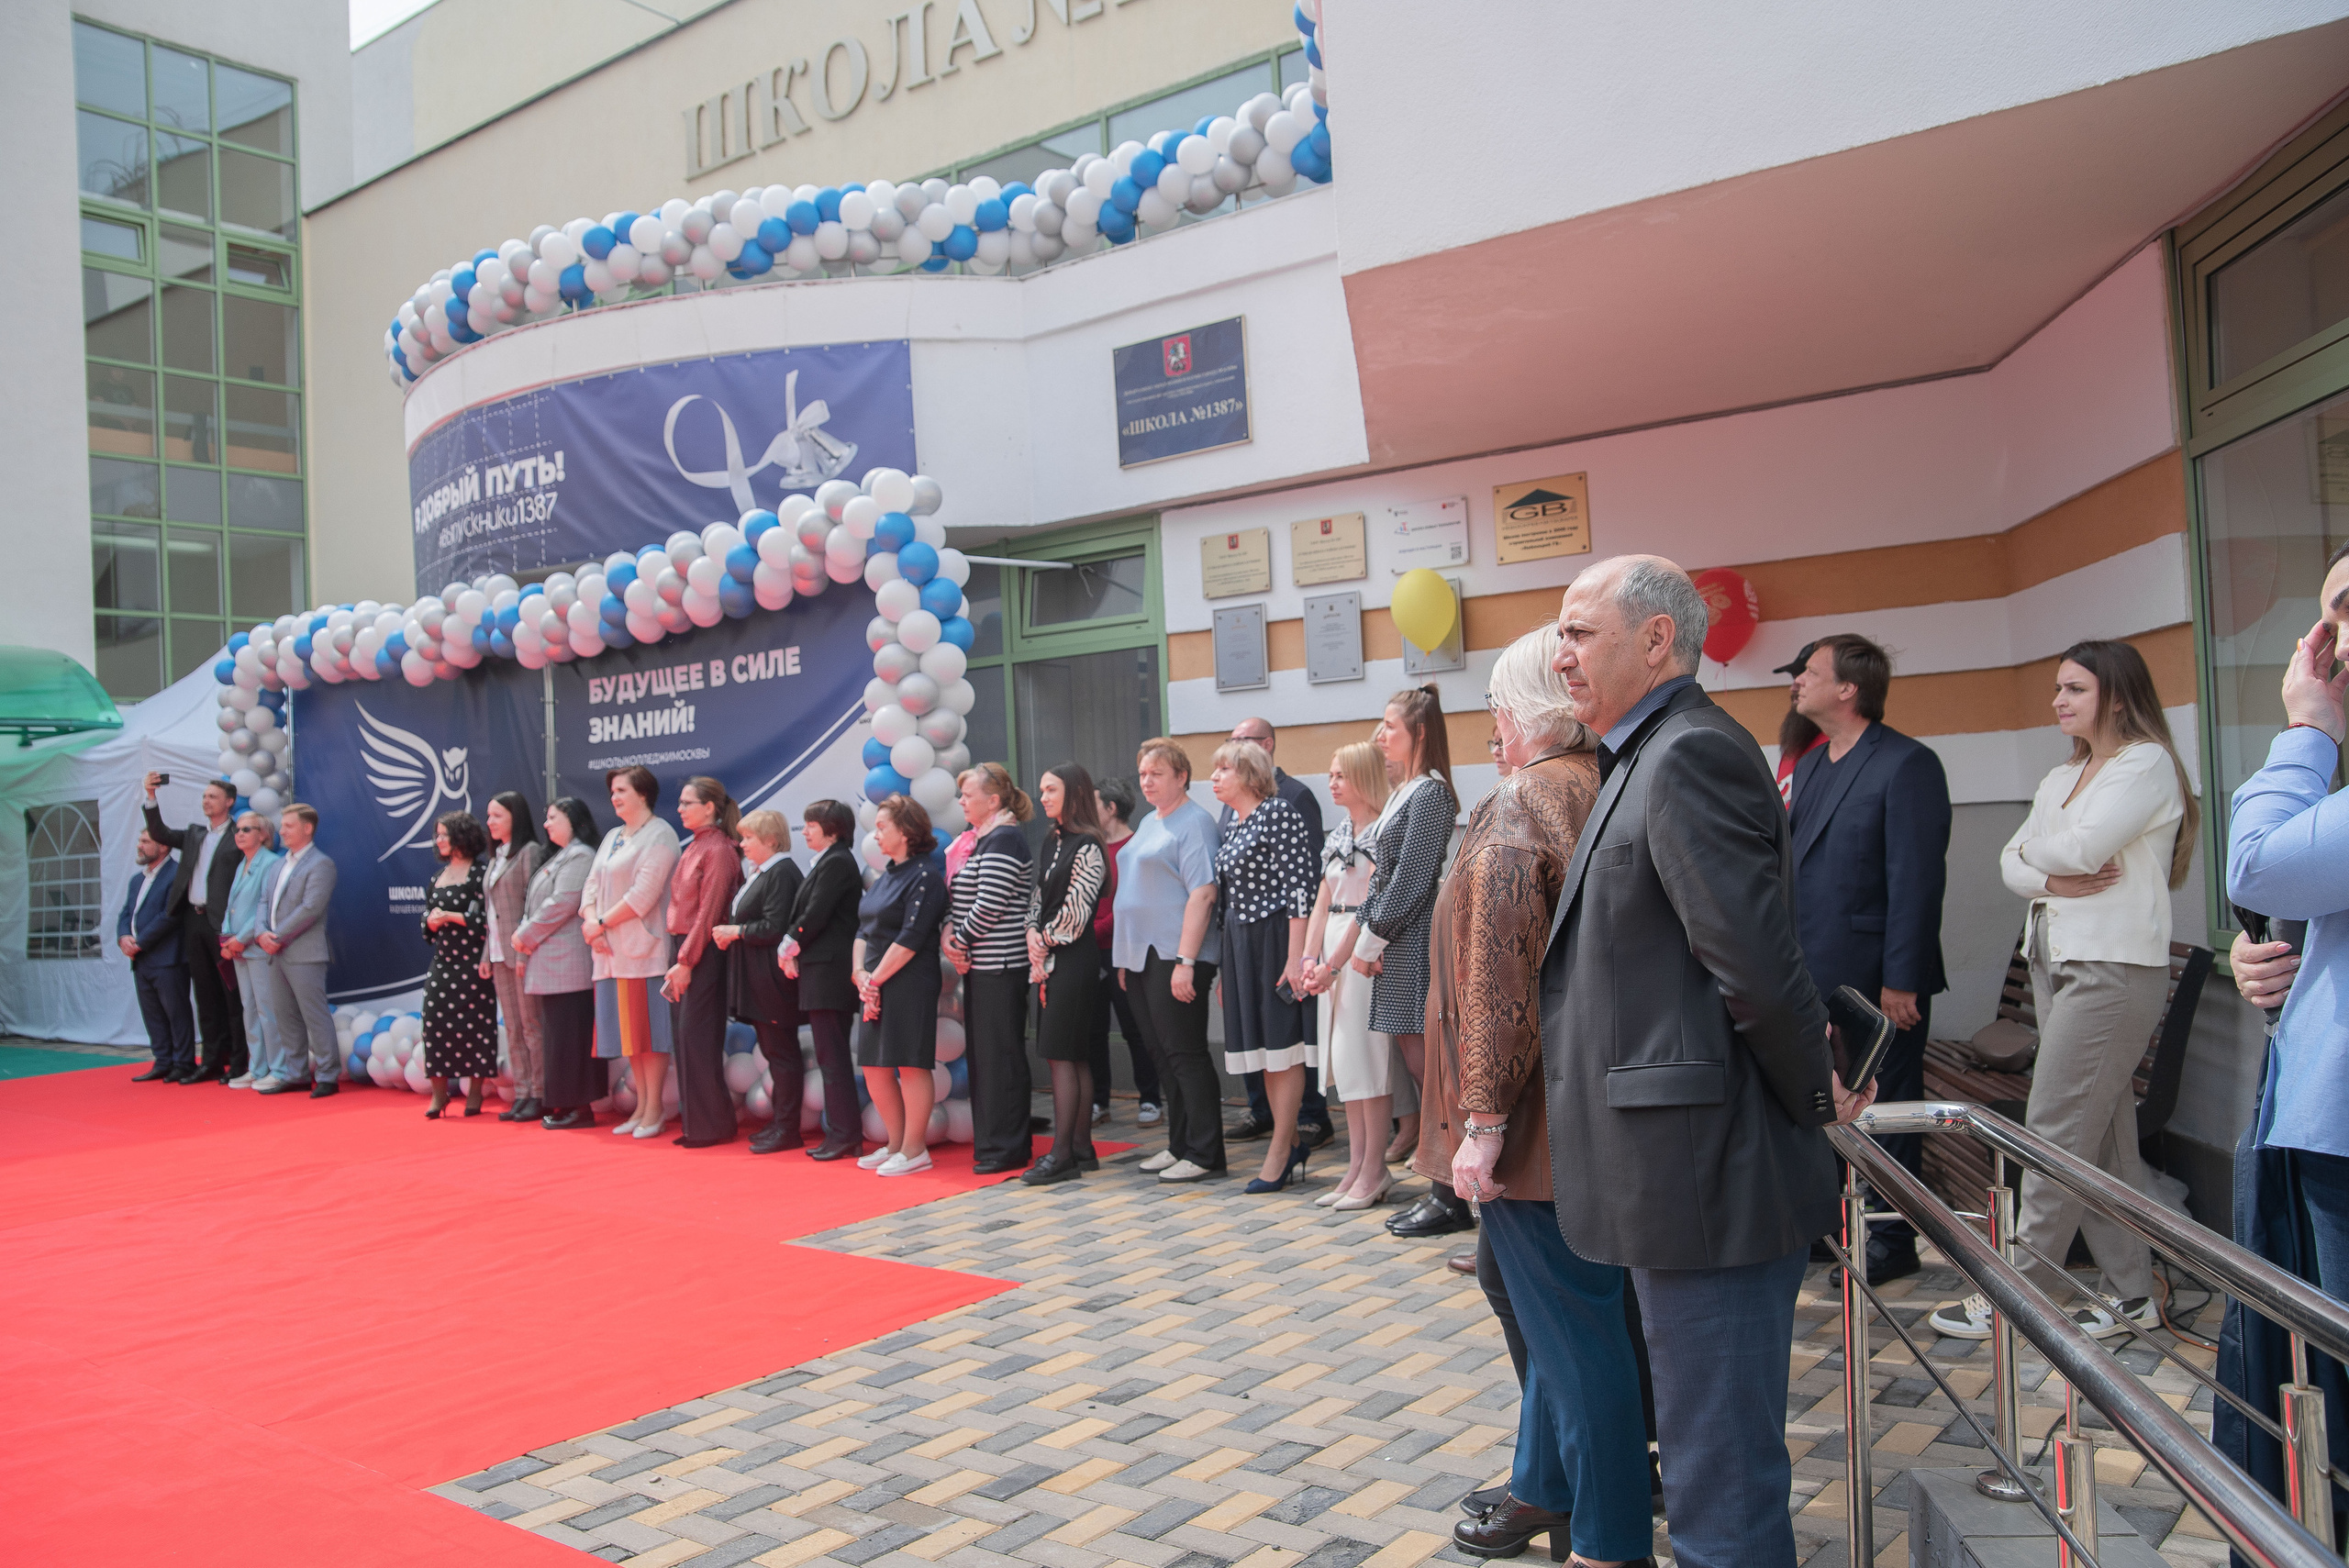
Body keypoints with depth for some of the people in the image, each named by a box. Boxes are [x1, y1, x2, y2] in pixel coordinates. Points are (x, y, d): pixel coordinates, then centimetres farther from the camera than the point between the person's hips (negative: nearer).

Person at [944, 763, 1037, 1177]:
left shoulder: (1003, 840, -13)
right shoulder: (982, 839, 18)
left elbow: (989, 905, -19)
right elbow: (959, 898, 21)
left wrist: (960, 939, -8)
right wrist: (950, 933, 5)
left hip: (1000, 964, -10)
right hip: (980, 964, 10)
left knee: (1000, 1056, -4)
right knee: (981, 1054, 12)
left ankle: (1007, 1148, 3)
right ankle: (989, 1141, 20)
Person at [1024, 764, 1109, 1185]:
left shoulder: (1087, 845, -11)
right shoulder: (1052, 843, 16)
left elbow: (1076, 907, -15)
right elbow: (1038, 897, 17)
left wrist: (1046, 940, -4)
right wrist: (1034, 937, 1)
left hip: (1073, 959, -9)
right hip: (1049, 959, 9)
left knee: (1063, 1055, -8)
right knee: (1075, 1058, 10)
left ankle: (1062, 1154, -5)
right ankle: (1081, 1148, 15)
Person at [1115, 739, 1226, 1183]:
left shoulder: (1194, 823, -9)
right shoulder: (1147, 823, 18)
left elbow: (1202, 894, -18)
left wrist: (1185, 960, -23)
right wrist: (1124, 958, 18)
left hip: (1174, 958, -9)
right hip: (1139, 956, 9)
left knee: (1185, 1054, -5)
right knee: (1161, 1055, 13)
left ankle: (1204, 1153, 1)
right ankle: (1179, 1144, 21)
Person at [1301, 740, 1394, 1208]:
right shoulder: (1336, 837, 15)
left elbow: (1370, 905, -16)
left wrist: (1334, 964, -16)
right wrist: (1310, 958, 3)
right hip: (1333, 950, 8)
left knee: (1365, 1050, -7)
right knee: (1342, 1055, 9)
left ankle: (1374, 1170, 1)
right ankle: (1356, 1166, 15)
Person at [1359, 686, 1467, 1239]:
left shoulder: (1430, 792, -12)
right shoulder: (1402, 793, 17)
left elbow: (1412, 878, -16)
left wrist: (1370, 940, -11)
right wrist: (1366, 935, 7)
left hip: (1420, 944, -10)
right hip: (1399, 948, 10)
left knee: (1430, 1072, -5)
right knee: (1416, 1065, 11)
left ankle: (1451, 1199, 2)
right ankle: (1442, 1188, 19)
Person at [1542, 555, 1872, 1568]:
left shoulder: (1690, 755, -18)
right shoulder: (1648, 760, 15)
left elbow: (1757, 962, -23)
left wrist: (1817, 1095, -9)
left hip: (1708, 1179, -10)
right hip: (1686, 1178, 10)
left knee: (1720, 1483, 3)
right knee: (1712, 1455, 24)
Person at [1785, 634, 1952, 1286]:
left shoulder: (1908, 764, -12)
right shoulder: (1809, 765, 13)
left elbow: (1918, 879, -16)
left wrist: (1900, 982, -19)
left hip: (1877, 980, -7)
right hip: (1815, 977, 8)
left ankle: (1892, 1239, 18)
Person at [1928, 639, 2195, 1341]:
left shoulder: (2147, 763, -6)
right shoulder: (2061, 778, 19)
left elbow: (2080, 845, -18)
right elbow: (2012, 859, 10)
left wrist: (2037, 850, 2)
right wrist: (2054, 880, -10)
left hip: (2114, 968, -8)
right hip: (2055, 961, 8)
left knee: (2056, 1131, -7)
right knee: (2103, 1134, 10)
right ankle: (2131, 1293, 17)